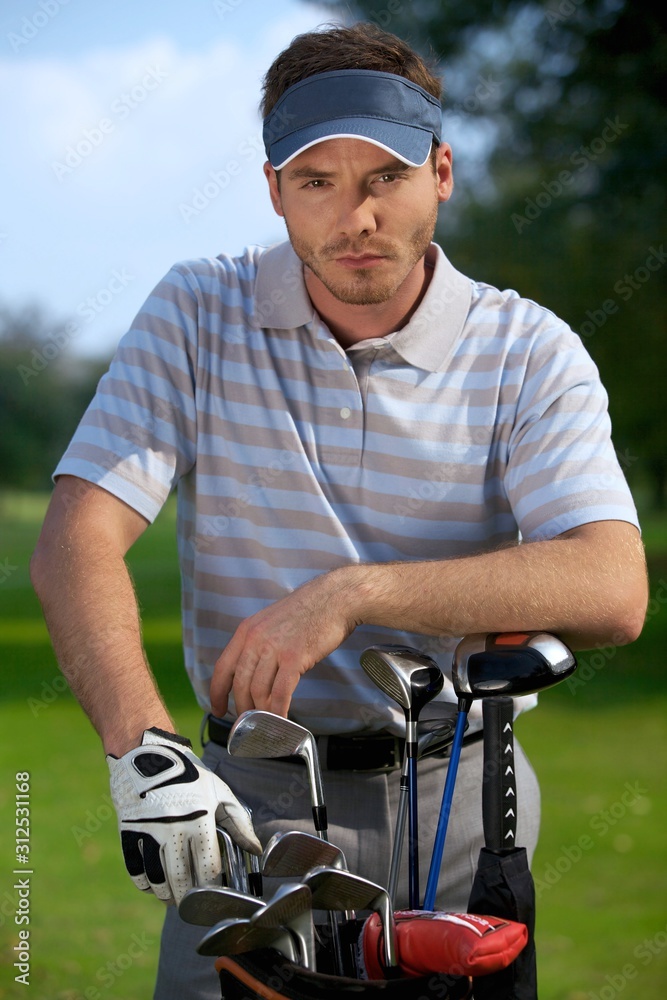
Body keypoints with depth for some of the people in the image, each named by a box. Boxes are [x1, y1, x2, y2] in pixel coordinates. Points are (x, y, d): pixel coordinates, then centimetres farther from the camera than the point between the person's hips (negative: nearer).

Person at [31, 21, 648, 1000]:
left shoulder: (529, 352, -5)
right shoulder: (199, 313, -2)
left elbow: (611, 590, -18)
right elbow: (77, 541, -12)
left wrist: (353, 594, -27)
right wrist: (142, 746, -30)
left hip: (461, 805, 0)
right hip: (254, 805, 0)